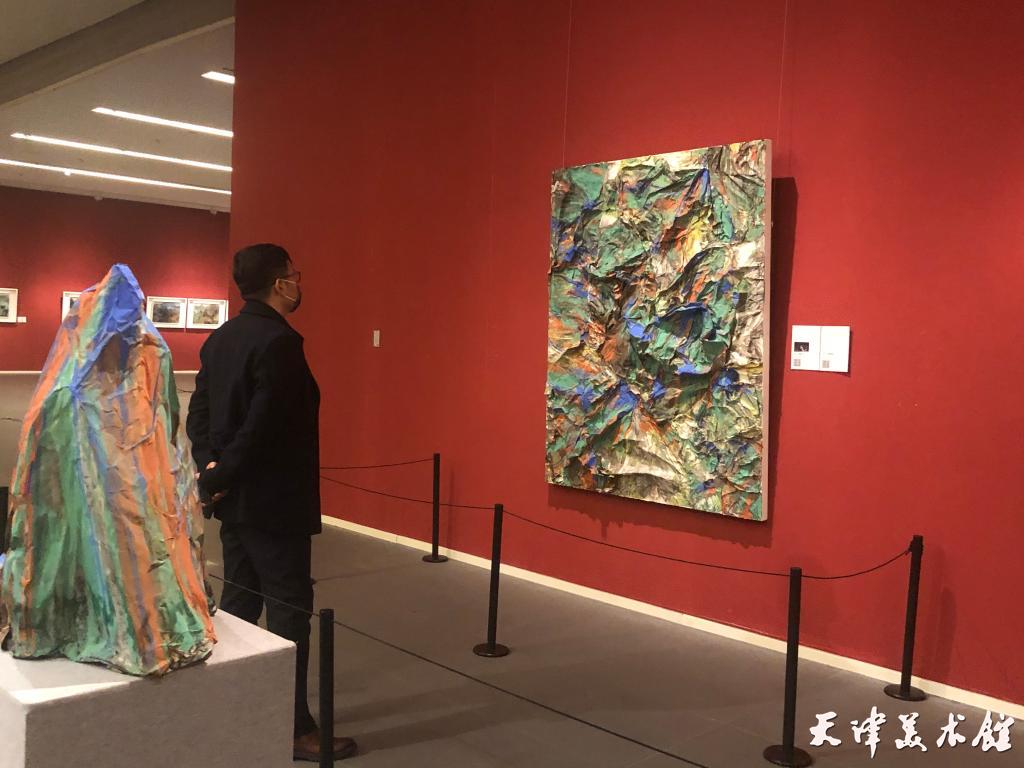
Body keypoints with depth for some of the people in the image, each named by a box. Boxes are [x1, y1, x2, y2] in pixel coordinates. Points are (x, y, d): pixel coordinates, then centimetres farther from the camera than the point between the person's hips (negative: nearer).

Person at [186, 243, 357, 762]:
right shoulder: (279, 341, -19)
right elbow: (262, 423, -24)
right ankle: (295, 729, 9)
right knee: (290, 611, 0)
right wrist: (223, 476, -13)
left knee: (239, 602, 17)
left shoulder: (220, 339, 10)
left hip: (234, 499, 9)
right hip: (273, 501, -9)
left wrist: (210, 466, -2)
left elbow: (199, 410, 8)